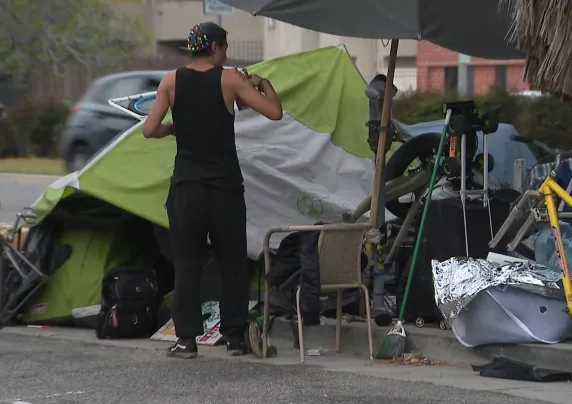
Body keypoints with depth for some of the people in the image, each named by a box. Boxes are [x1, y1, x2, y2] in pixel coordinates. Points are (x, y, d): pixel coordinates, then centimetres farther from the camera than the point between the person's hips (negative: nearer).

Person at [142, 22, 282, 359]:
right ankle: (235, 337, 10)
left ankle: (186, 339, 1)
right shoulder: (230, 80, -5)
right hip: (225, 188, -2)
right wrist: (262, 83, 10)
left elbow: (150, 129, 0)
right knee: (233, 264, 9)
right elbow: (275, 112, -6)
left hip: (186, 188, 2)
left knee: (187, 264, 5)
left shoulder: (172, 81, 1)